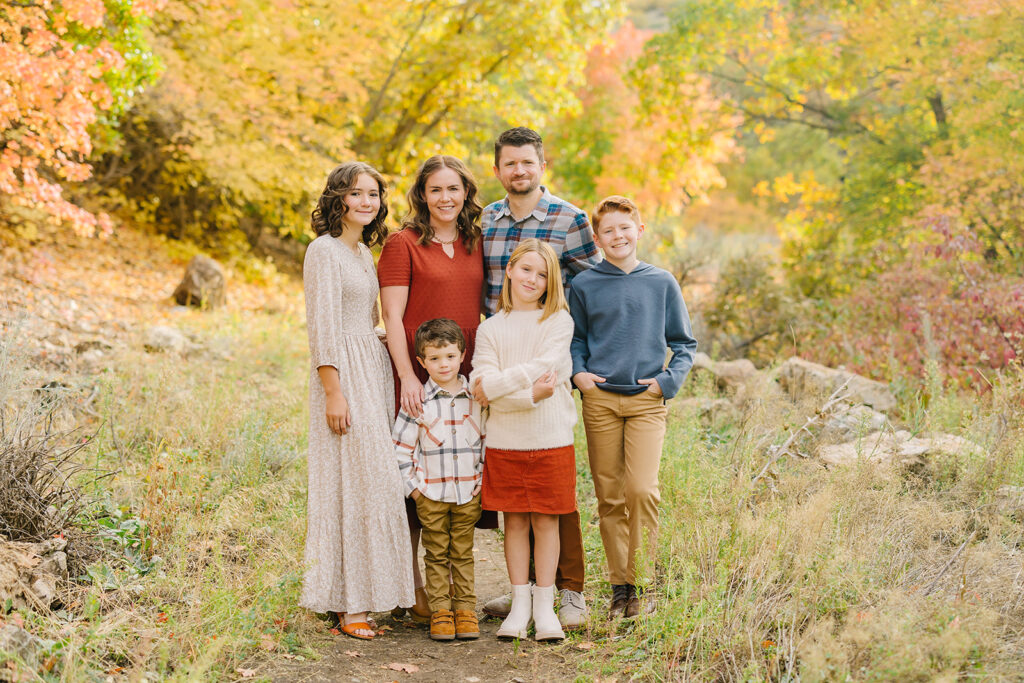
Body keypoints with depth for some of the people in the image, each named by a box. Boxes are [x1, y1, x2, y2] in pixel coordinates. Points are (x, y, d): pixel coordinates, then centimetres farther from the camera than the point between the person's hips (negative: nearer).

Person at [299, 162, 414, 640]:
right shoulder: (324, 250, -8)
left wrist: (375, 376, 17)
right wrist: (333, 391, -18)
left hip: (374, 368, 8)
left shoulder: (364, 252, 18)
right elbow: (323, 325, -13)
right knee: (350, 482, -8)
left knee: (379, 481, 5)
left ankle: (369, 590, 11)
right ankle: (348, 604, -4)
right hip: (344, 372, -8)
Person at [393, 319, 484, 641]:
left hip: (468, 493, 1)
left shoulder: (476, 397, 1)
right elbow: (401, 447, -2)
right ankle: (440, 609, 12)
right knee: (436, 554, 5)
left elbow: (487, 440, 11)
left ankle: (465, 608, 15)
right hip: (431, 494, -1)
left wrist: (482, 479, 4)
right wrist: (413, 487, -4)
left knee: (463, 553, 8)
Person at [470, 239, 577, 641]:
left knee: (546, 520, 3)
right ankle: (520, 604, 15)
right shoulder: (491, 328, 6)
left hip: (551, 441, -1)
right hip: (504, 441, 1)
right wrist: (528, 393, -18)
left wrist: (496, 386, -13)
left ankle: (544, 606, 11)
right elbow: (482, 386, -6)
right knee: (514, 520, 6)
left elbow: (544, 368, -12)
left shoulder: (559, 321, 3)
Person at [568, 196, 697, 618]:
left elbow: (684, 343, 14)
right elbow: (574, 339, 17)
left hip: (647, 399, -1)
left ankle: (641, 584, -1)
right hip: (600, 399, 1)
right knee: (609, 496, 2)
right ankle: (619, 586, 12)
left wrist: (670, 378, -2)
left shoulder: (662, 283, 8)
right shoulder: (584, 286, 8)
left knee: (642, 489, -14)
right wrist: (577, 372, -1)